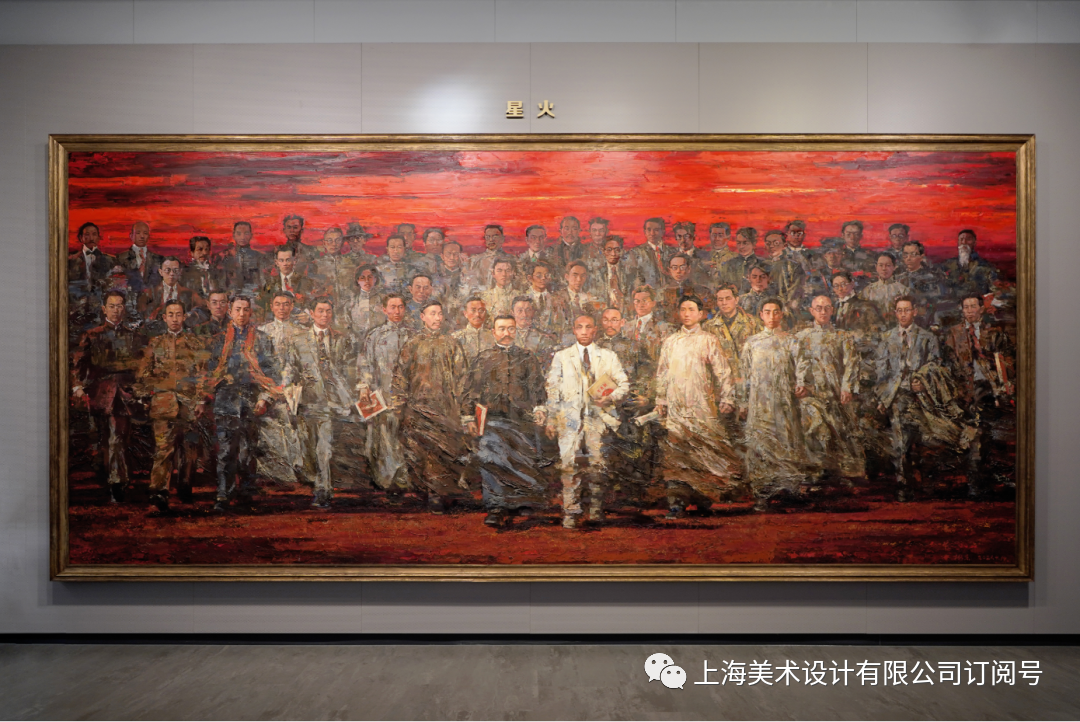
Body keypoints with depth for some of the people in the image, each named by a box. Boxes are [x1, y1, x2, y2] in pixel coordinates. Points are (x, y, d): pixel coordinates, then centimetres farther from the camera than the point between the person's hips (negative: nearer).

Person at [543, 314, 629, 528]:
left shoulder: (608, 356, 13)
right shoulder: (561, 357, 13)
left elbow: (624, 384, 12)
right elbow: (552, 389, 10)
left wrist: (611, 398, -9)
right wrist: (551, 418, 3)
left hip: (597, 416, 1)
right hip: (570, 416, 0)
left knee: (598, 463, -2)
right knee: (568, 464, -9)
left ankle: (596, 510, 13)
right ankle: (571, 512, -2)